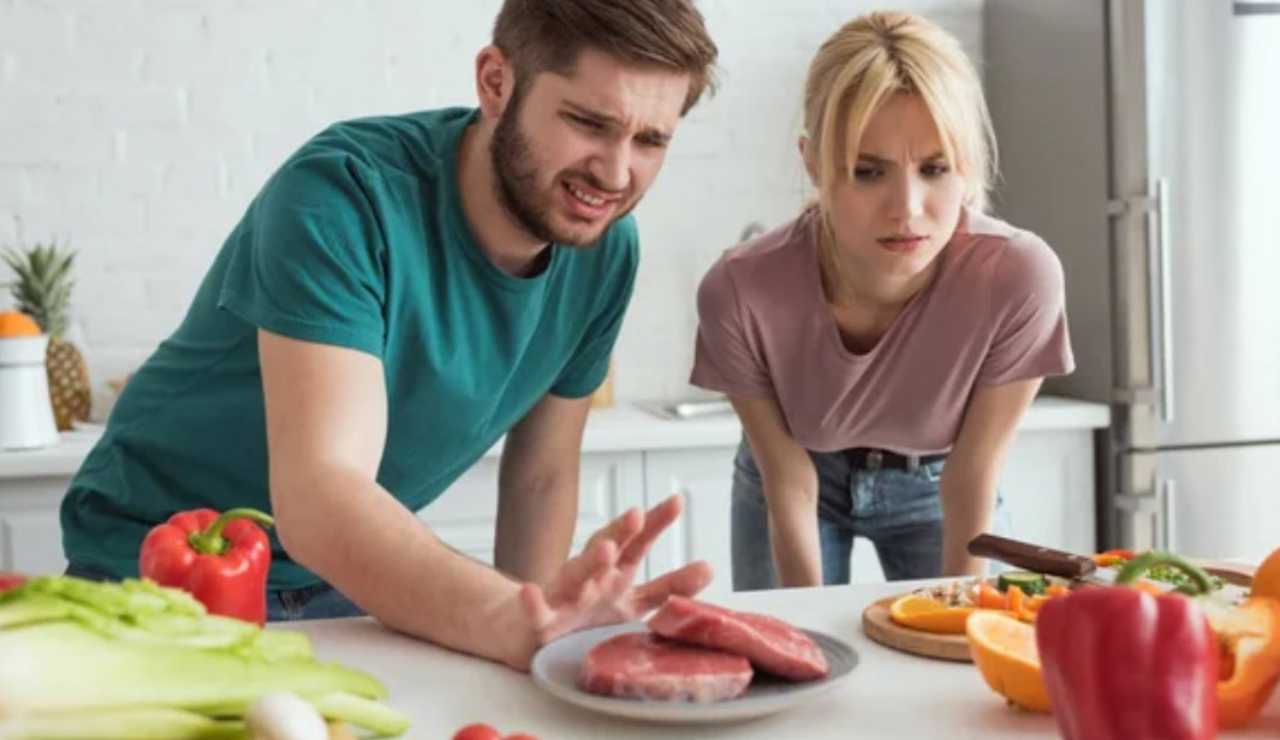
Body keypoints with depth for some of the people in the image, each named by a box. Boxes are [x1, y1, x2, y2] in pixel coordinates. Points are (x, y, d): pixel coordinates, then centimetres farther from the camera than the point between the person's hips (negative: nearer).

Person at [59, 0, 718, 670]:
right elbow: (316, 494, -34)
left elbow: (542, 475, 1)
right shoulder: (345, 195, -25)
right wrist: (508, 621, -48)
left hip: (362, 584, 3)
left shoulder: (605, 251, -8)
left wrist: (535, 619, -14)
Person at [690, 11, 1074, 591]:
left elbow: (971, 479, -20)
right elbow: (789, 485, -18)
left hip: (932, 489, 0)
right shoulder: (740, 291, -33)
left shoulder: (1019, 278, -33)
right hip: (805, 483, 0)